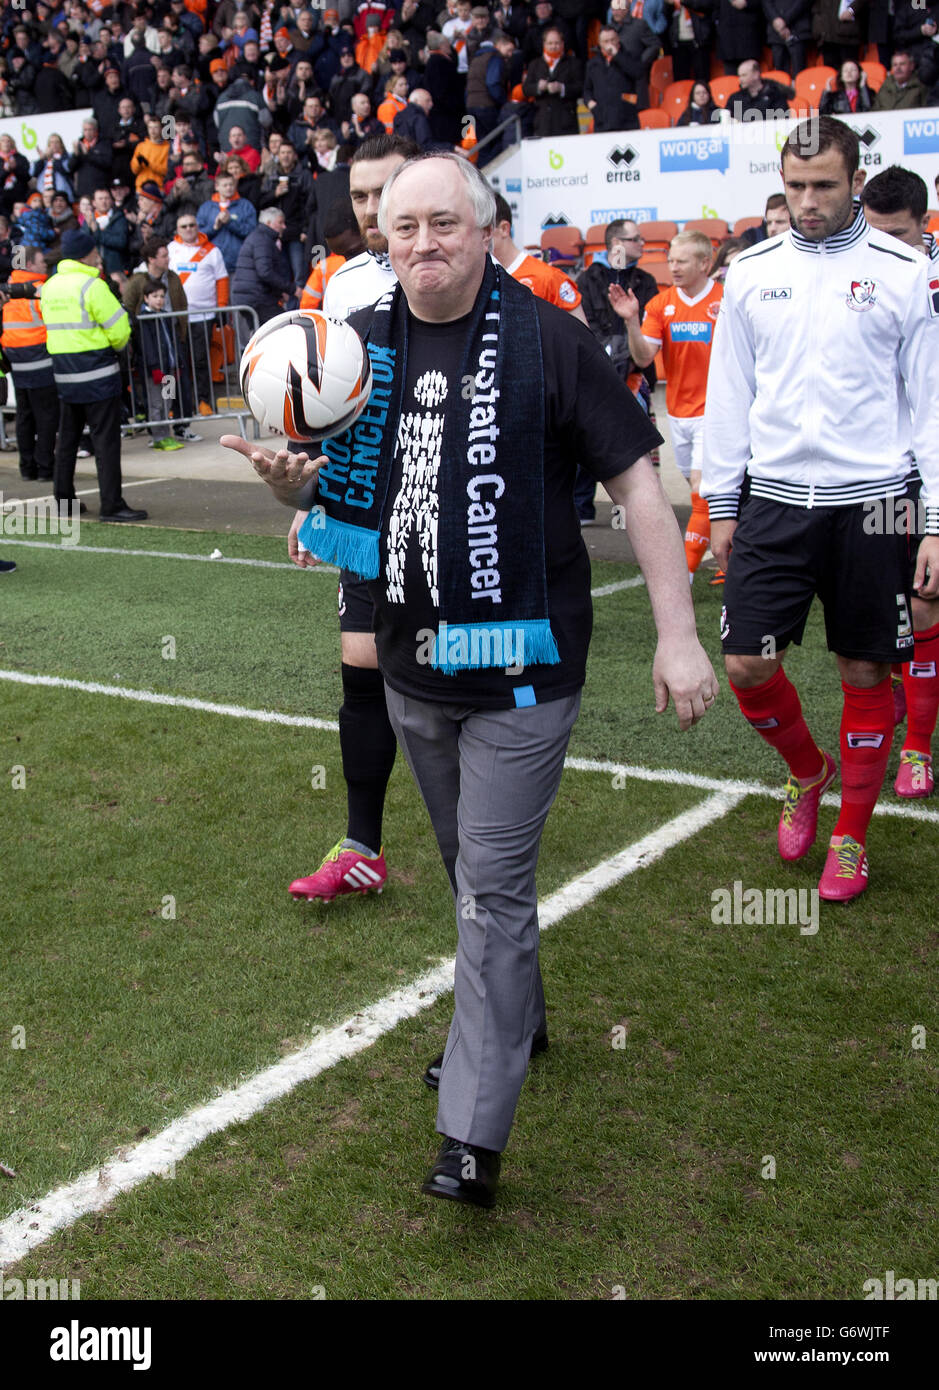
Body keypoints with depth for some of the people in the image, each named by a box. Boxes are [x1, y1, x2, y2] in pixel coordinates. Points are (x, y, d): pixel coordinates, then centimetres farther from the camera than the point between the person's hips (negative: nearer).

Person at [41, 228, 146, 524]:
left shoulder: (49, 287, 10)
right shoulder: (92, 286, -13)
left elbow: (58, 325, 15)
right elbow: (119, 331, -12)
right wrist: (115, 344, 8)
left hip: (64, 374, 8)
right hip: (96, 374, -8)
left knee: (67, 437, 16)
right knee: (106, 438, -5)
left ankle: (63, 498, 22)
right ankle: (111, 505, -6)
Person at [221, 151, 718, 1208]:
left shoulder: (546, 340, -9)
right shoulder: (361, 344, 6)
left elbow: (634, 481, -8)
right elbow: (329, 490, 14)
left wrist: (677, 636, -12)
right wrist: (289, 480, -11)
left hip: (521, 666, -5)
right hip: (412, 667, 6)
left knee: (493, 888, -5)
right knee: (470, 871, 21)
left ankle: (474, 1135, 1)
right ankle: (515, 1017, 44)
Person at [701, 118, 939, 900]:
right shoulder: (752, 272, 7)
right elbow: (729, 394, 11)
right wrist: (721, 504, 8)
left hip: (869, 504, -2)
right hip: (773, 500, 2)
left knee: (867, 674, 5)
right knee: (748, 665, -2)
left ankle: (851, 835, 23)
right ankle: (809, 773, 29)